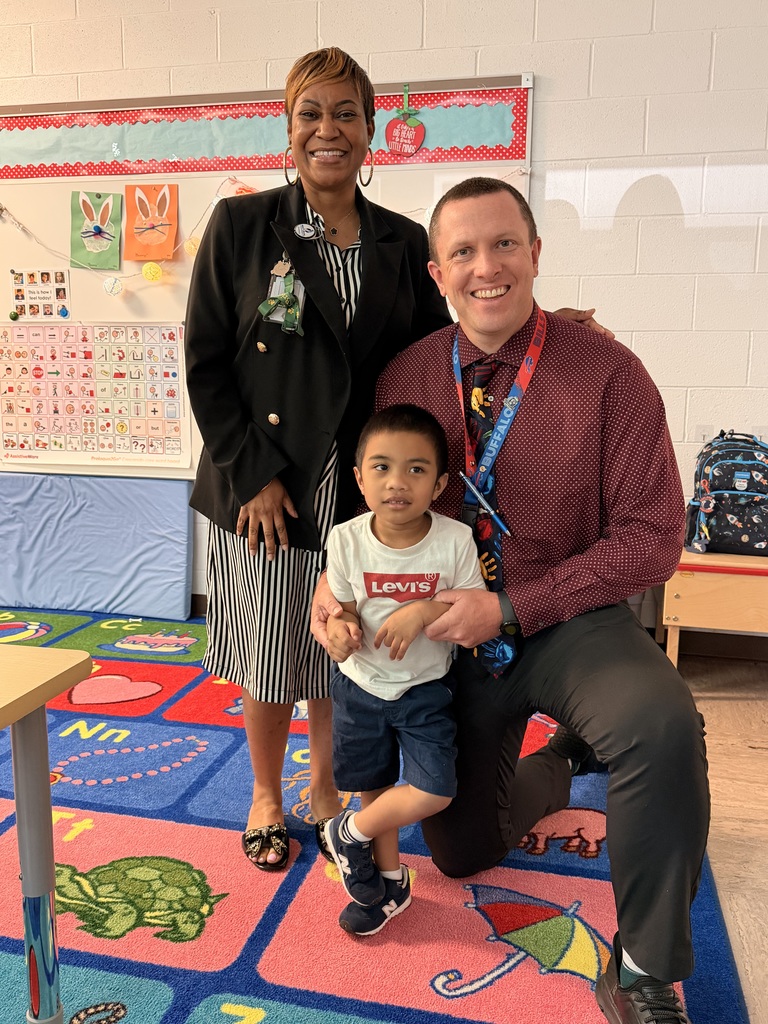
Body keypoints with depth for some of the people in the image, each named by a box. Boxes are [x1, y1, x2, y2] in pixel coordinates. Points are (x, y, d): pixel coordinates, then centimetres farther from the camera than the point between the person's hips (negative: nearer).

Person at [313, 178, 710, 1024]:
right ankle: (561, 762, 46)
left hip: (568, 625, -3)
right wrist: (337, 576, -13)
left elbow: (651, 537, -16)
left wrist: (510, 608, -23)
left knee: (662, 722, -37)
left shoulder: (607, 373, -16)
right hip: (452, 638, 4)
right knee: (460, 851, 16)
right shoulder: (404, 379, -5)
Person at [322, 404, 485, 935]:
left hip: (426, 688, -1)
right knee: (376, 787, 17)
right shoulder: (347, 539, -15)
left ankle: (352, 831, 17)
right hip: (361, 685, 1)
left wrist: (423, 612, -30)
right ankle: (390, 880, 41)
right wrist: (342, 625, -28)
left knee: (435, 794, -11)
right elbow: (345, 608, -4)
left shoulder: (455, 540, -19)